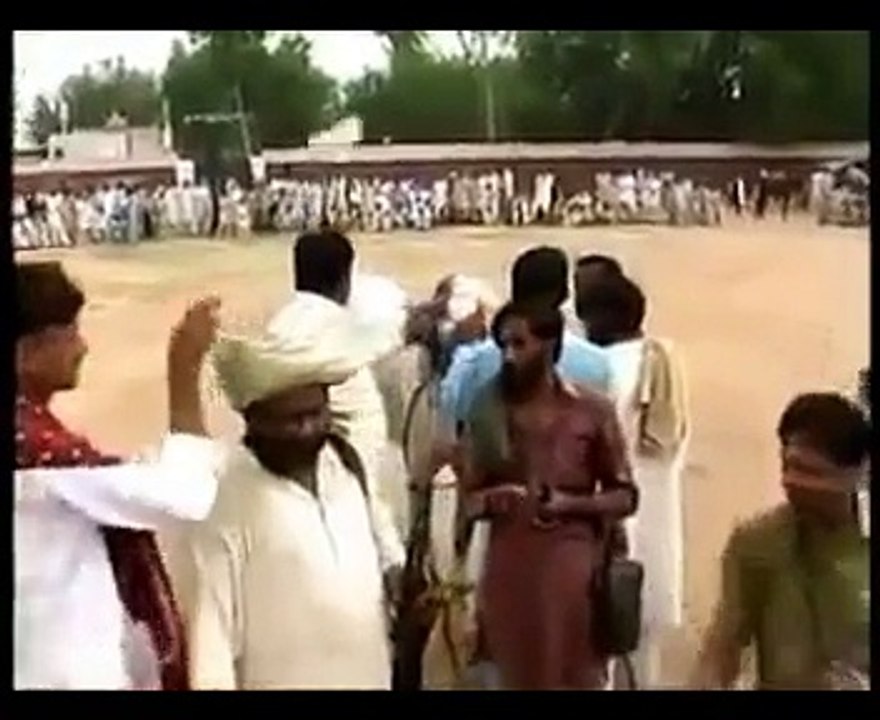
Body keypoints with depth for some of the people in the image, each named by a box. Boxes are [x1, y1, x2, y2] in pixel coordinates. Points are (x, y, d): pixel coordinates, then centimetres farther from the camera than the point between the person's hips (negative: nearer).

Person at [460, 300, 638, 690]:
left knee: (573, 678, 1)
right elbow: (468, 497, 9)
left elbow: (625, 496, 4)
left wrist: (570, 503, -13)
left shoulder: (592, 410, 0)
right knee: (516, 677, 6)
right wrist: (489, 500, -13)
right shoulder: (488, 410, 6)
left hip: (571, 567, -2)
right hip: (508, 569, 2)